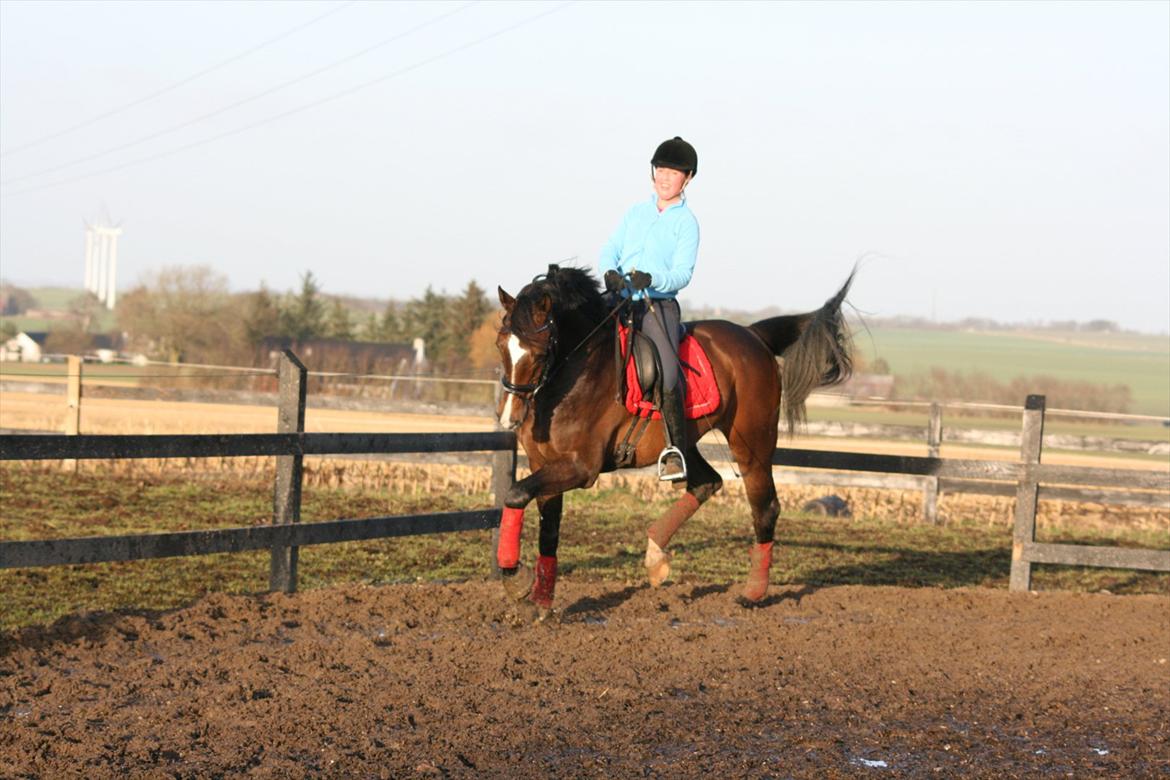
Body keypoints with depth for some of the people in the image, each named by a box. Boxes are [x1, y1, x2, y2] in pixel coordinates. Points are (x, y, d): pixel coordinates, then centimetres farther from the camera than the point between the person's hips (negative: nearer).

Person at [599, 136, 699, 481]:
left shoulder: (687, 222, 3)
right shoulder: (635, 213, 17)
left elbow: (682, 274, -7)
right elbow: (609, 250, 11)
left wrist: (651, 280, -27)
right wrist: (609, 272, -13)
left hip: (658, 304, -5)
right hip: (620, 300, 5)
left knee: (668, 368, -26)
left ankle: (675, 449, -22)